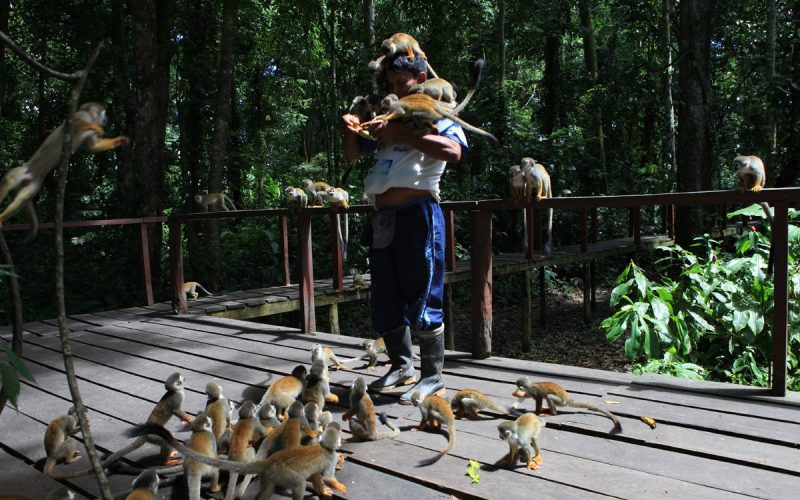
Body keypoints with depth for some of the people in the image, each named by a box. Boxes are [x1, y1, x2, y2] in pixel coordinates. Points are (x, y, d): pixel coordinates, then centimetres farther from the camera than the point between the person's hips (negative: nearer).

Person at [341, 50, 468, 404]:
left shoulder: (436, 117, 4)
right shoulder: (387, 119, 21)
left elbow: (453, 151, -19)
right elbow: (352, 155, 28)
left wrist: (401, 132, -18)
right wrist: (351, 130, 6)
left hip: (417, 213, -7)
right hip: (383, 217, 7)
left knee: (422, 299, -5)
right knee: (384, 299, 12)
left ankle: (432, 378, 6)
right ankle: (401, 367, 27)